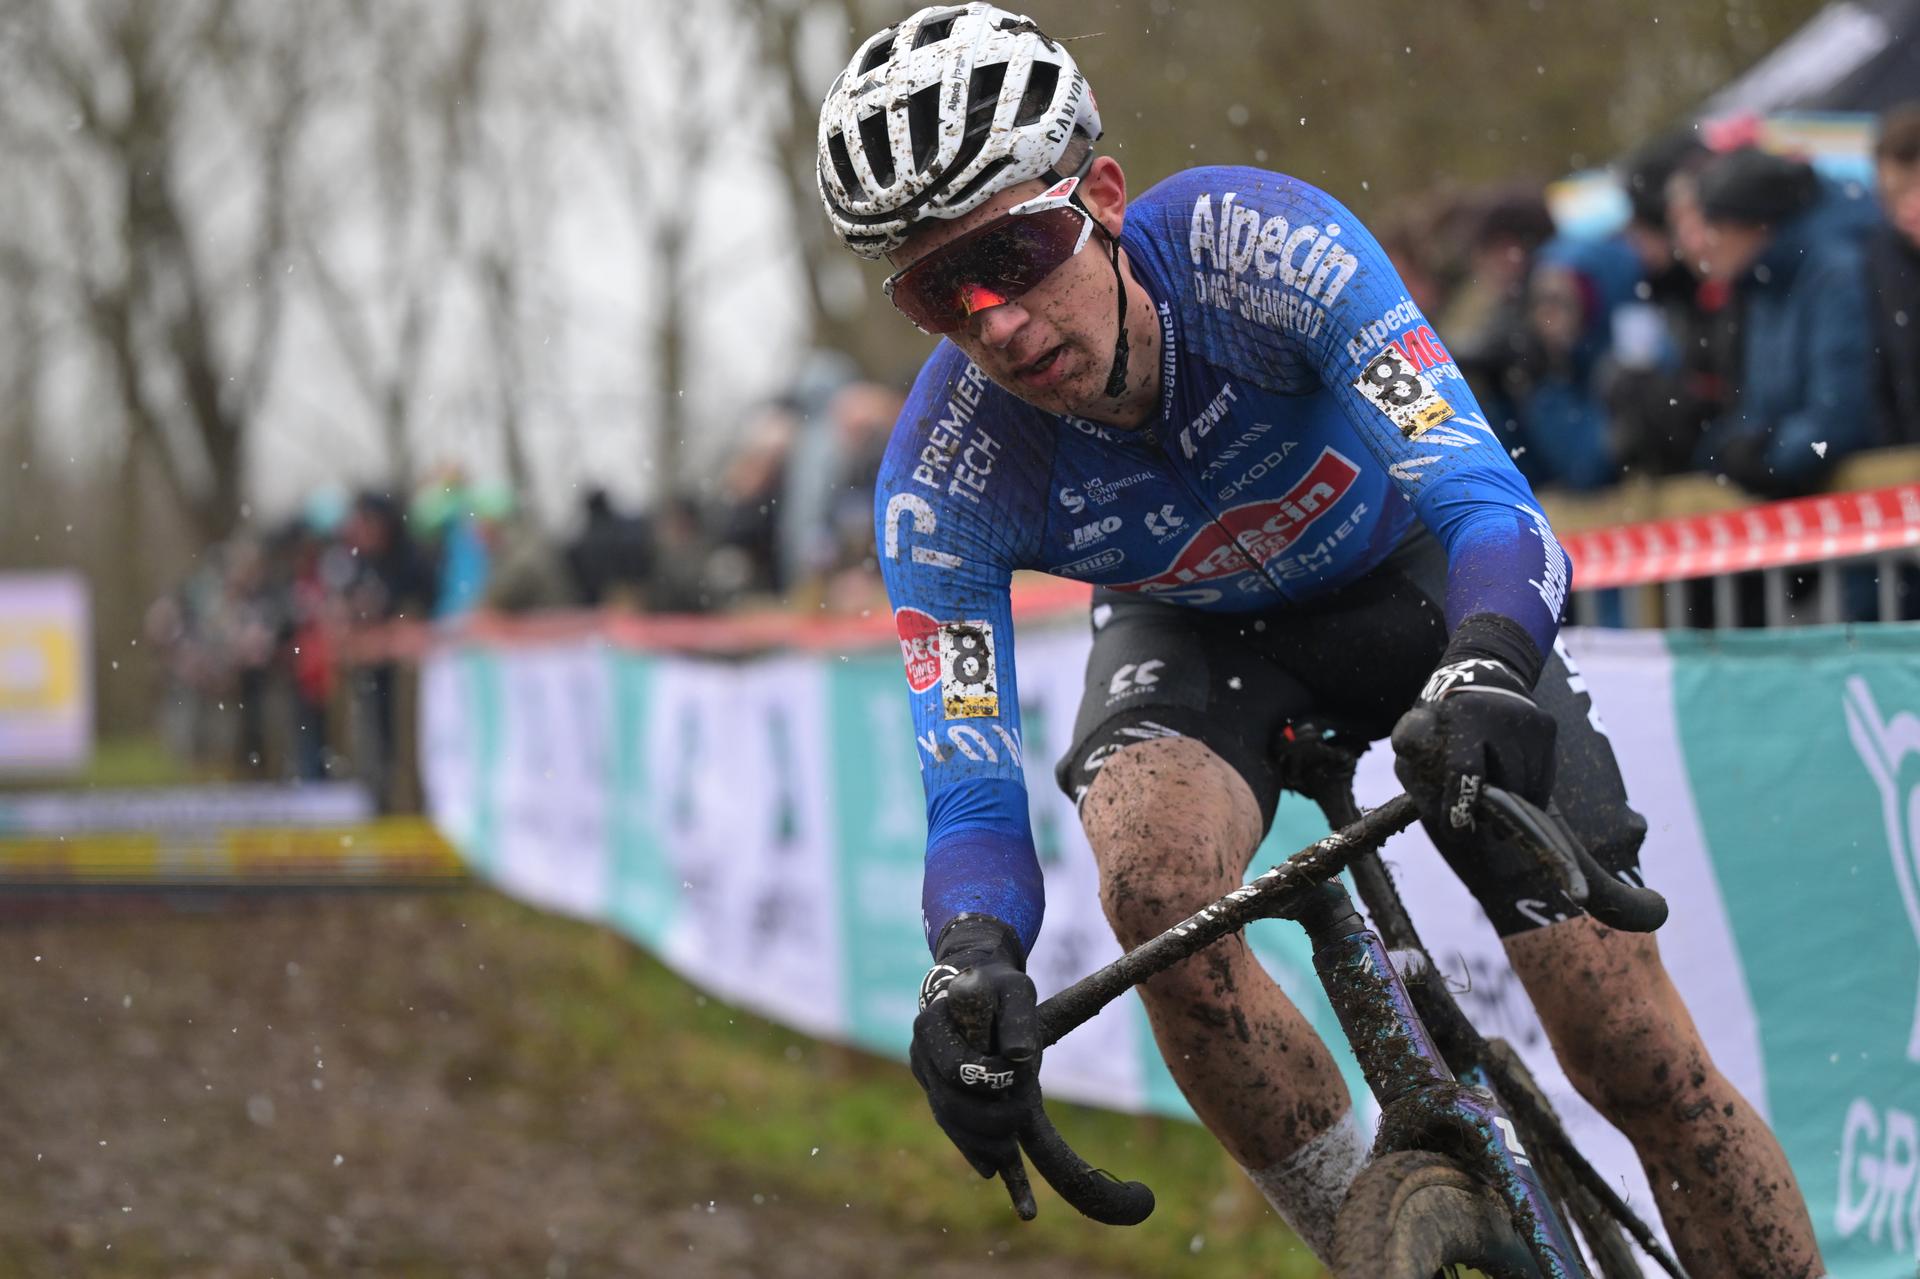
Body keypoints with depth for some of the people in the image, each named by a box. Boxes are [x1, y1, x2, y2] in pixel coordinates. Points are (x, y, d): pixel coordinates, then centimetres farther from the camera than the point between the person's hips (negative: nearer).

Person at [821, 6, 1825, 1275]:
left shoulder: (1259, 244, -36)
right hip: (1195, 630, 1)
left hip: (1405, 577, -1)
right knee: (1158, 883, -34)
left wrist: (1486, 671, -64)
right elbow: (971, 796, -29)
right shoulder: (942, 486, -30)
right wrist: (970, 960, -51)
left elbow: (1490, 505, -42)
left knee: (1637, 1052, -11)